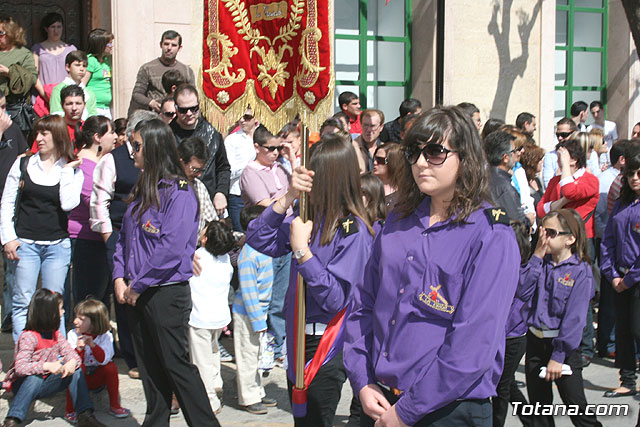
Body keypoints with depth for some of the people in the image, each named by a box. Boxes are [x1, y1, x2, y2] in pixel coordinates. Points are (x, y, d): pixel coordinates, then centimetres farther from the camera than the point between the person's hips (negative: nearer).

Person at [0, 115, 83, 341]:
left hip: (58, 244, 0)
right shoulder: (23, 164, 7)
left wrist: (66, 170, -7)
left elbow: (68, 204, -11)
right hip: (25, 243, 0)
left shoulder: (73, 170, 6)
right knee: (23, 303, -2)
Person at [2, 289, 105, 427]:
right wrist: (46, 366, -42)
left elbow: (71, 353, -3)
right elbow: (20, 367, -31)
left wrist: (72, 362, -29)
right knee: (35, 378, -39)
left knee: (76, 370, -12)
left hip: (46, 384, 6)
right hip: (23, 384, -6)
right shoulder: (28, 337, -20)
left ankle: (85, 416, -20)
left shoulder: (56, 335, 4)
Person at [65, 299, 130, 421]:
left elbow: (104, 360, -24)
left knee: (111, 367, -26)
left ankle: (114, 406, -12)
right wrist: (79, 349, -37)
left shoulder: (105, 336, -10)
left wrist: (93, 345, -38)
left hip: (97, 378, 1)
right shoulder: (72, 335, -9)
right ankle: (70, 410, -23)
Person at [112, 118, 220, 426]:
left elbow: (171, 248, -22)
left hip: (166, 293, -7)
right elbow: (125, 236, 14)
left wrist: (137, 286, -16)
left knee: (175, 364, -1)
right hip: (136, 294, 8)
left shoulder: (179, 193, -14)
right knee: (149, 366, 14)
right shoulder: (141, 190, 11)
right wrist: (120, 278, 1)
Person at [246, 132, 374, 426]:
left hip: (325, 349, -7)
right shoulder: (310, 217, 3)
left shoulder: (353, 230, -17)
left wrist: (301, 250, -23)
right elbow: (259, 240, -2)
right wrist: (288, 198, -12)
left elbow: (334, 299, -22)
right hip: (298, 342, 8)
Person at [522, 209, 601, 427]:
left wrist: (558, 356, -18)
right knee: (539, 407, 13)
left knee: (577, 407, -4)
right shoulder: (541, 264, 6)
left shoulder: (581, 271, -10)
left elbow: (574, 317, -14)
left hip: (563, 345, -5)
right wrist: (537, 256, -10)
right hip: (535, 342, 5)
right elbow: (523, 291, -9)